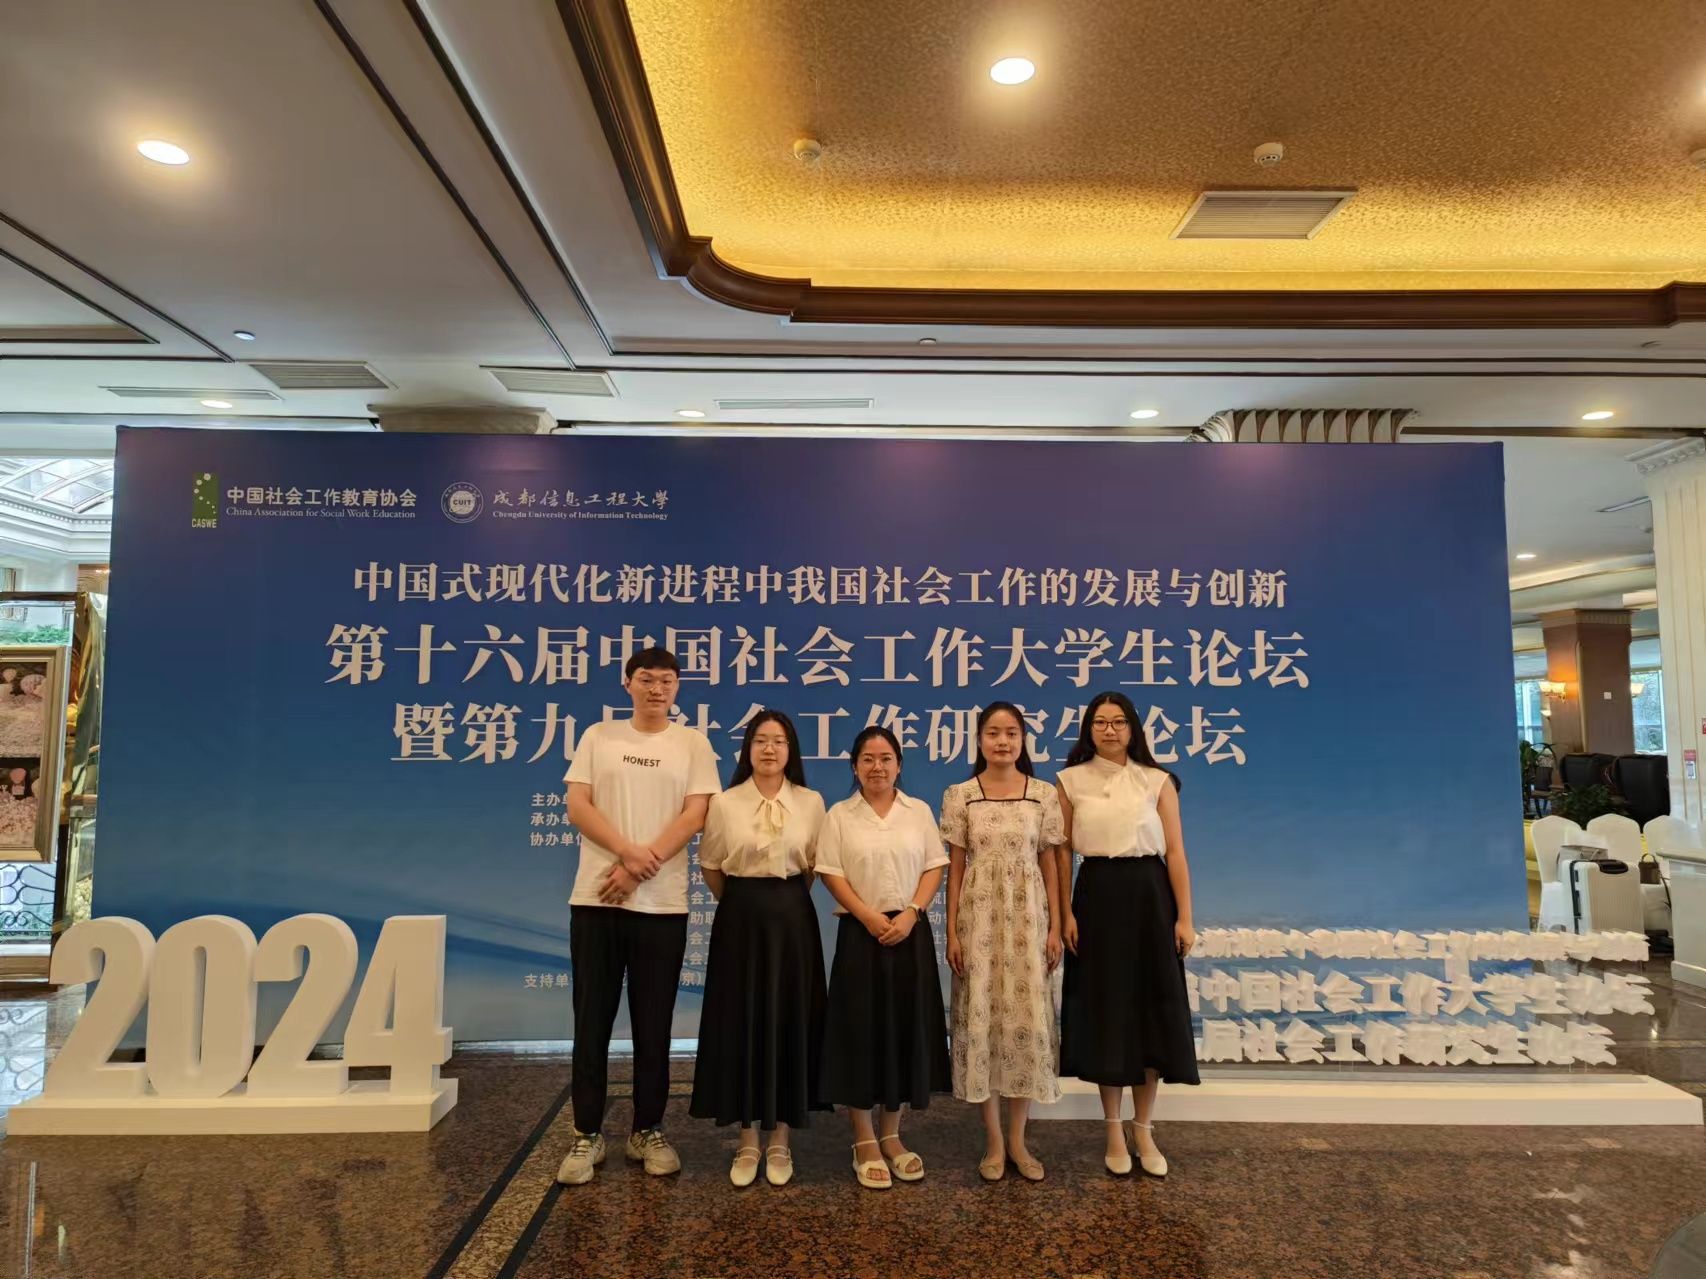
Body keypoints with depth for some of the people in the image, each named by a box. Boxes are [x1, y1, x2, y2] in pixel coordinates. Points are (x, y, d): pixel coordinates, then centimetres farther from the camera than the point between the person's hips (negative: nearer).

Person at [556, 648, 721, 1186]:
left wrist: (637, 870, -14)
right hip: (595, 898, 1)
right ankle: (587, 1135, 18)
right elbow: (578, 806, -1)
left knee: (653, 1024, 8)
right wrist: (629, 851, -17)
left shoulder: (692, 743, 4)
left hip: (662, 903, 0)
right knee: (592, 1020, 6)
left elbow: (694, 816, -5)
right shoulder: (598, 736, 7)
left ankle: (647, 1131, 22)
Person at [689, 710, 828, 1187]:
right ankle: (748, 1143, 18)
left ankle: (780, 1142, 19)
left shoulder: (811, 802, -1)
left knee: (790, 1022, 5)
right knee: (742, 1023, 4)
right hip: (740, 920, 0)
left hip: (792, 920, 1)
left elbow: (815, 865, 10)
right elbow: (710, 867, 7)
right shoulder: (724, 803, -3)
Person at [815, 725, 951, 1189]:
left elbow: (934, 868, 3)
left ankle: (891, 1135, 21)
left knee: (906, 1030, 6)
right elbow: (831, 874, -4)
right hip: (860, 933, -2)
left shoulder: (919, 811, 7)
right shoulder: (839, 815, 2)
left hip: (911, 933, 2)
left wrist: (910, 913, -11)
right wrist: (869, 917, -15)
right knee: (861, 1032, 0)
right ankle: (864, 1141, 12)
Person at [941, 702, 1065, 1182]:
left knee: (1027, 1019, 3)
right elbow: (955, 868, 1)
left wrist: (1056, 928, 0)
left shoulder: (1044, 794, 2)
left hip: (1028, 917, 1)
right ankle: (993, 1141, 16)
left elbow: (1049, 865, 5)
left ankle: (1018, 1140, 18)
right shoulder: (960, 795, 0)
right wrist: (952, 932, -3)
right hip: (980, 917, -1)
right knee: (983, 1017, 2)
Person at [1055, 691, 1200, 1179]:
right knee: (1105, 1009, 5)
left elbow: (1175, 852, 0)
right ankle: (1114, 1131, 19)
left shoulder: (1158, 781, 3)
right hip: (1098, 898, -1)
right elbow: (1062, 853, 1)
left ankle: (1144, 1130, 21)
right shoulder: (1071, 781, 2)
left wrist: (1184, 918, -5)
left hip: (1149, 897, 1)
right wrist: (1065, 913, -6)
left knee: (1152, 1010, 5)